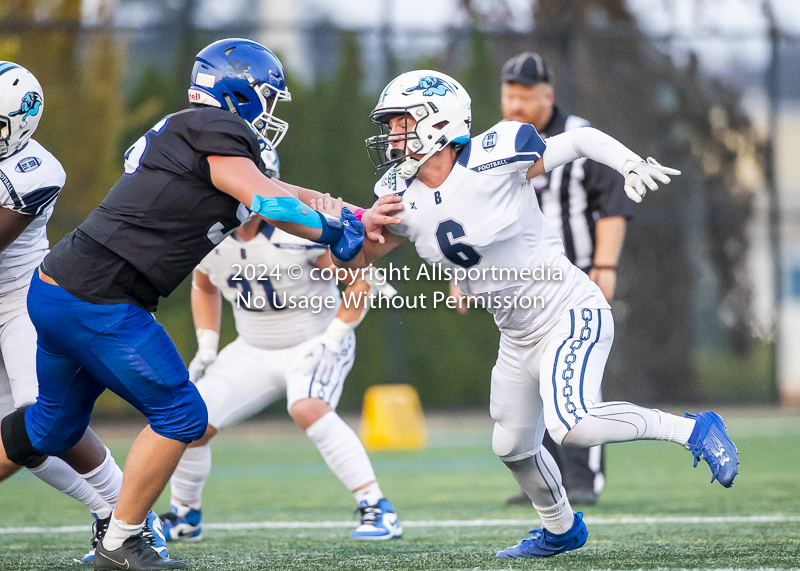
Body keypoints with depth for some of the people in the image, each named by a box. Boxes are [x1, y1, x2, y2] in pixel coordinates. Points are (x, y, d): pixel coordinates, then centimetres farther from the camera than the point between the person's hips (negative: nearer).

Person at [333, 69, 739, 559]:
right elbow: (352, 262, 9)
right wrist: (367, 227, -13)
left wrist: (633, 165, -25)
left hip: (571, 315, -8)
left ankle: (693, 429, -11)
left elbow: (584, 140, -8)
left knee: (573, 426, -28)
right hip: (519, 339, 8)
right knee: (514, 446, 20)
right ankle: (560, 529, 47)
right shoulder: (402, 197, -2)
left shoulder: (492, 159, -19)